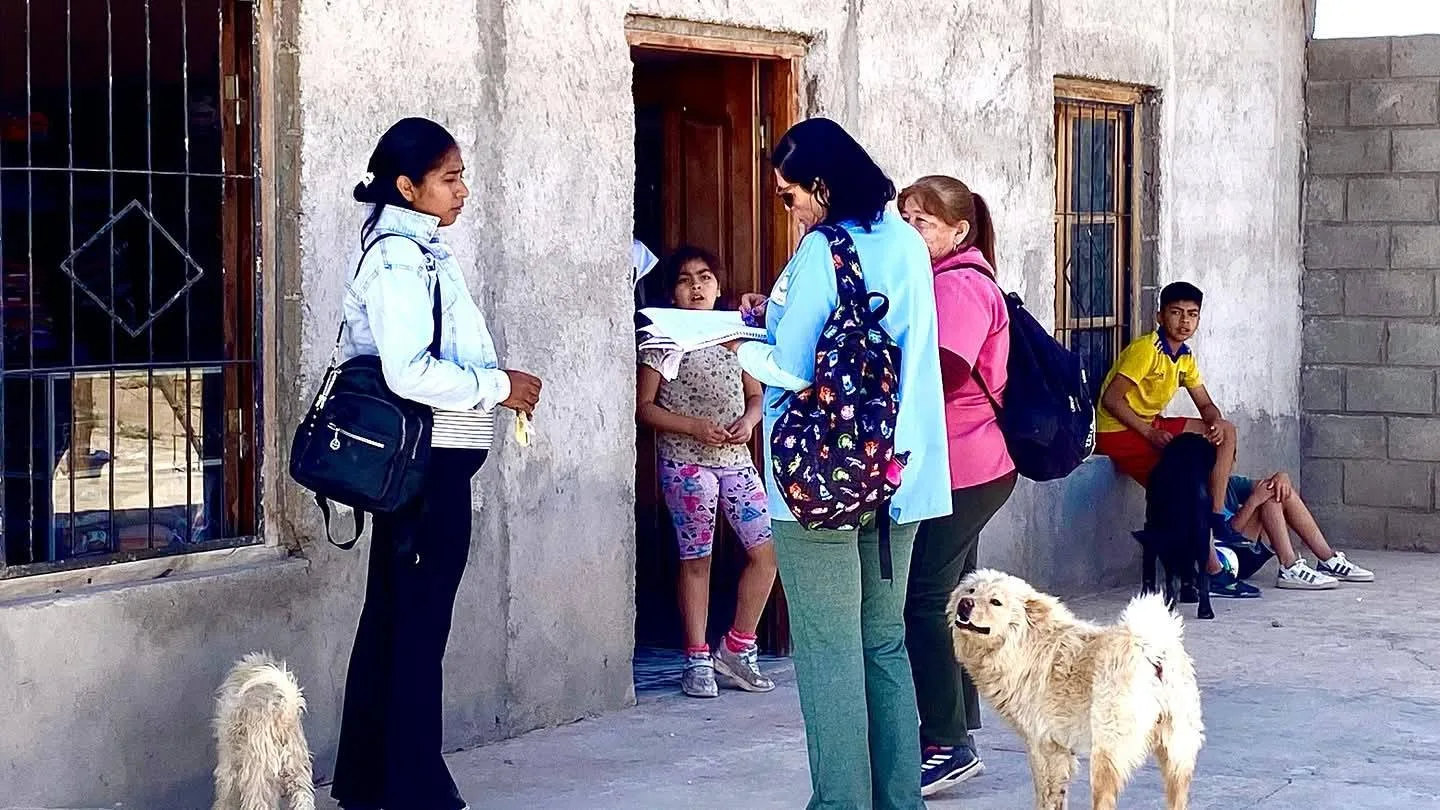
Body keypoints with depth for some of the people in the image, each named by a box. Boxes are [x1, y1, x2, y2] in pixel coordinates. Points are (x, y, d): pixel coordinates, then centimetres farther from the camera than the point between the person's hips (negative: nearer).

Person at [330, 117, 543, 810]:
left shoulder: (418, 250, 14)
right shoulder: (401, 257, -17)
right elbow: (412, 372, -26)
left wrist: (493, 381, 11)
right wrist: (499, 386, -17)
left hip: (423, 461, 10)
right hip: (430, 463, -10)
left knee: (390, 618, 14)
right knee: (419, 628, -3)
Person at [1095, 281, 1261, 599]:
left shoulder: (1185, 357, 10)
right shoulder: (1146, 350, -18)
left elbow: (1206, 405, 13)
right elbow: (1111, 398, -23)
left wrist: (1216, 424, -11)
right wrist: (1149, 433, -26)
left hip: (1150, 426, 9)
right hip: (1118, 431, -9)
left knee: (1225, 432, 2)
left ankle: (1217, 515, -2)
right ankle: (1214, 573, -15)